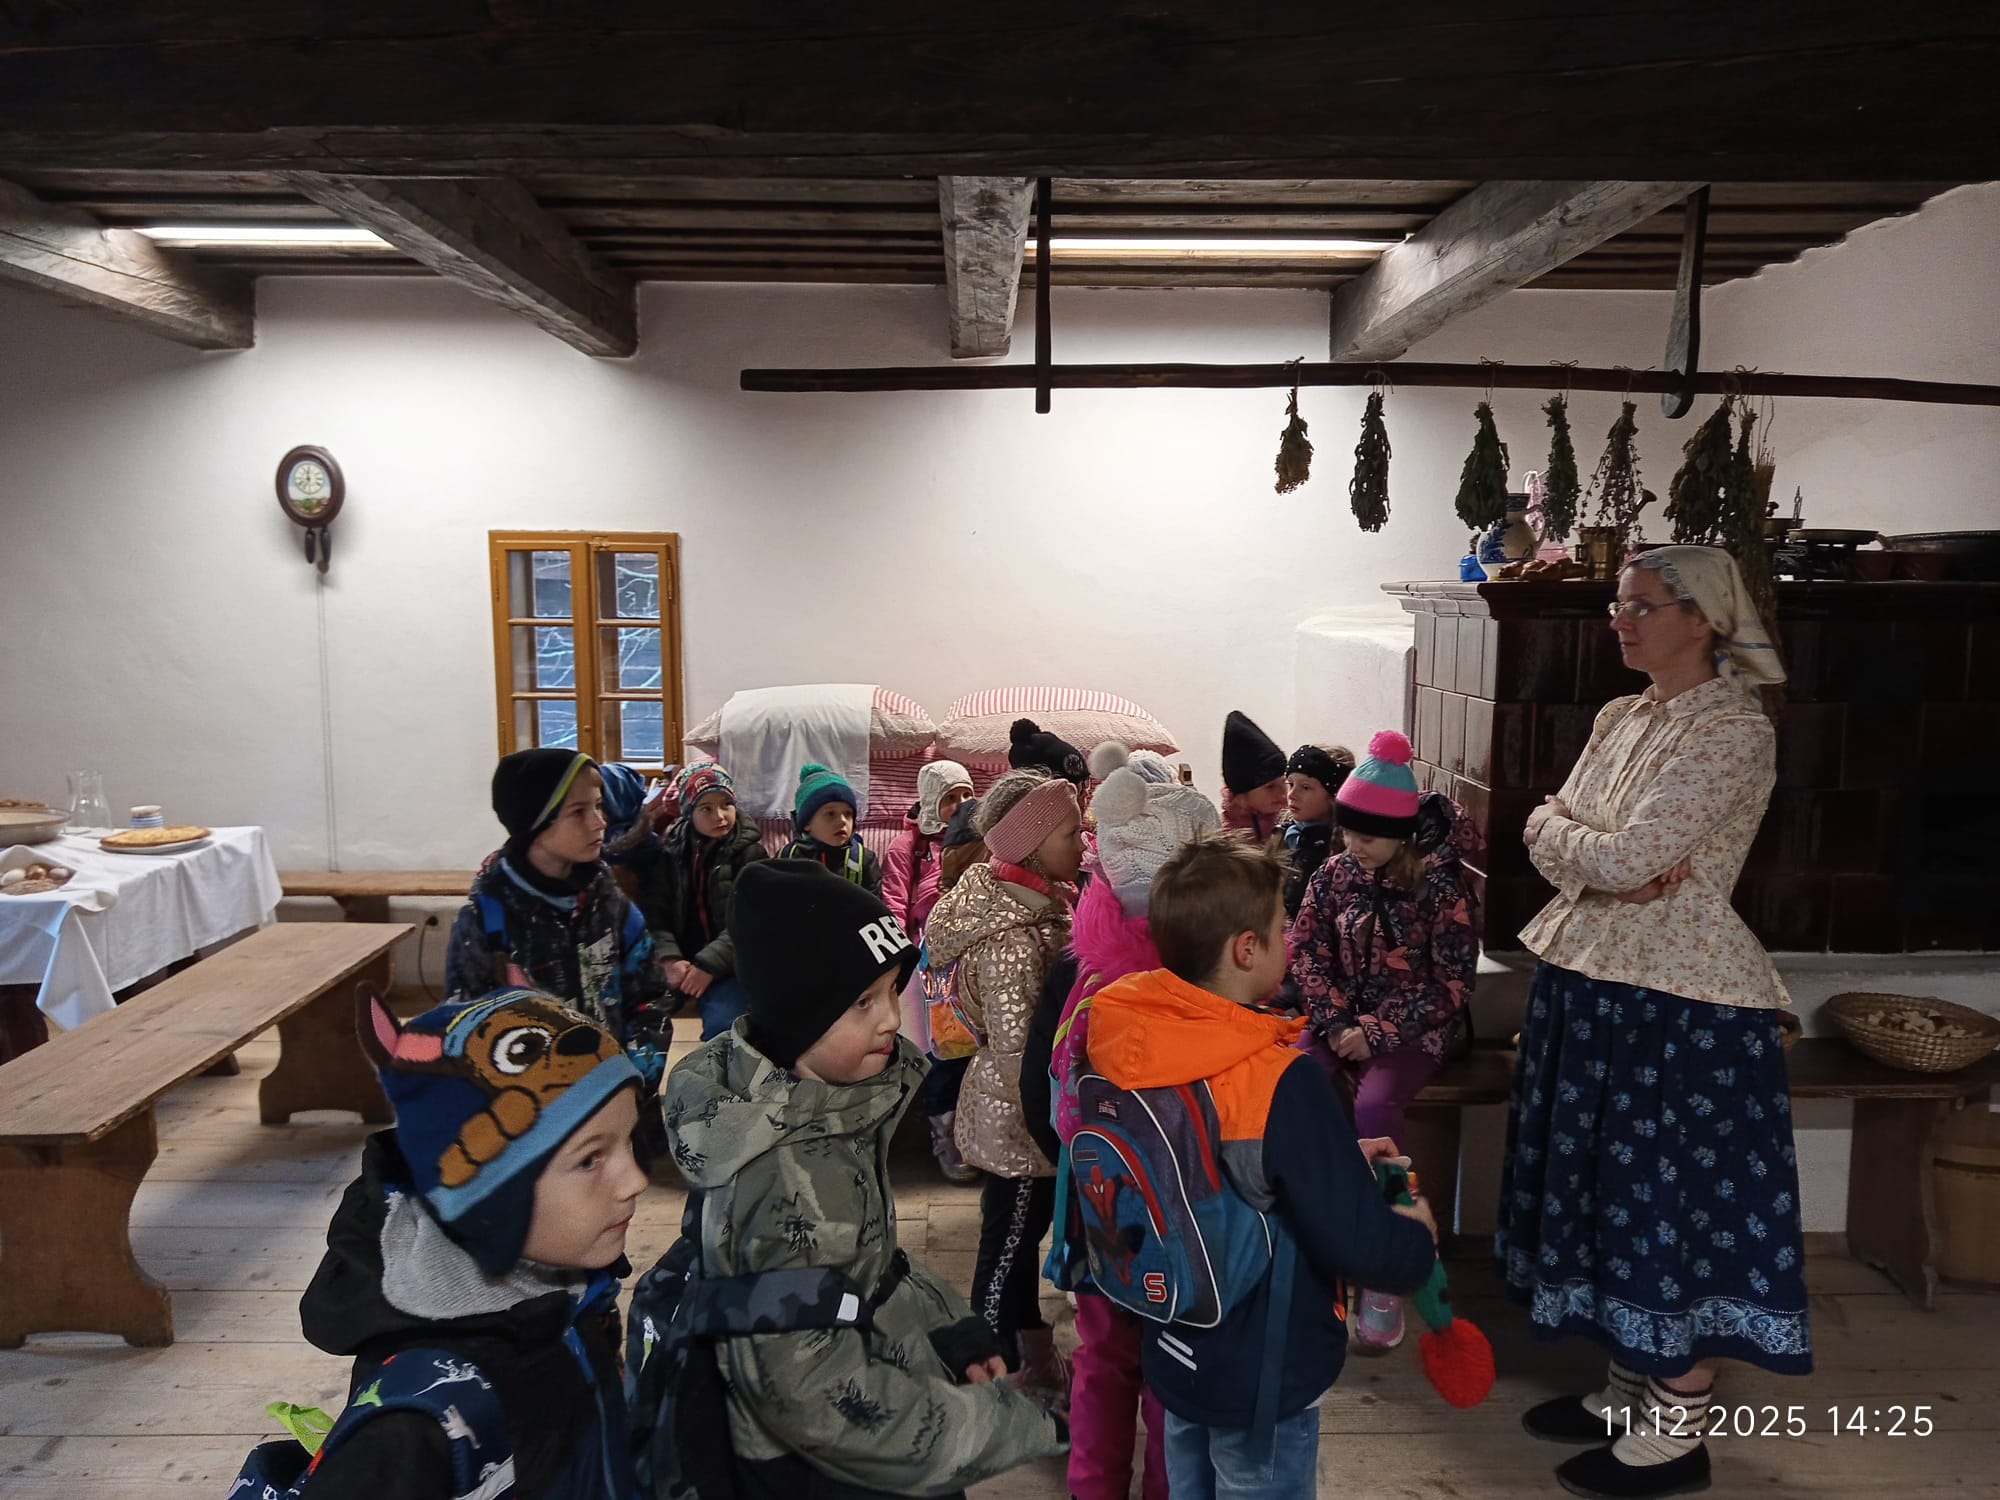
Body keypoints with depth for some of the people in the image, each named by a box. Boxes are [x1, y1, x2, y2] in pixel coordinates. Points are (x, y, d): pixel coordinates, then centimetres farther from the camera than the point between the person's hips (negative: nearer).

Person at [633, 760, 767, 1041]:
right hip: (678, 962, 3)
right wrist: (669, 959, -18)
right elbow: (654, 913, -1)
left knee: (723, 1029, -27)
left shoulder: (750, 852, 0)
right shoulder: (669, 850, 6)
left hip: (727, 965, -2)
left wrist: (709, 965, -17)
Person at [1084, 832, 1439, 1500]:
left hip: (1172, 1347, 6)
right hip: (1261, 1375, -6)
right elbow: (1362, 1246, -27)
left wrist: (1335, 1155, 5)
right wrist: (1419, 1234, -6)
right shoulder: (1280, 1081, -32)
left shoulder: (1136, 1044, -11)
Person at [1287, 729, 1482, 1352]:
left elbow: (1451, 982, -11)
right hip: (1341, 1021, 4)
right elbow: (1306, 952, 1)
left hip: (1413, 1027, -4)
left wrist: (1377, 1030, -18)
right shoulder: (1335, 874, 2)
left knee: (1375, 1107, -32)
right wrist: (1337, 1023, -13)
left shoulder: (1441, 887, -11)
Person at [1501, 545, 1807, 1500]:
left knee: (1677, 1204, 4)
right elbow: (1546, 839, 4)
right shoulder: (1621, 717, 10)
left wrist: (1563, 834, -5)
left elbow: (1627, 859, -22)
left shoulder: (1734, 731, -15)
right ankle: (1629, 1391, 34)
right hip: (1587, 984, 9)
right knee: (1607, 1190, 17)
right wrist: (1601, 858, -14)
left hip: (1678, 1002, -8)